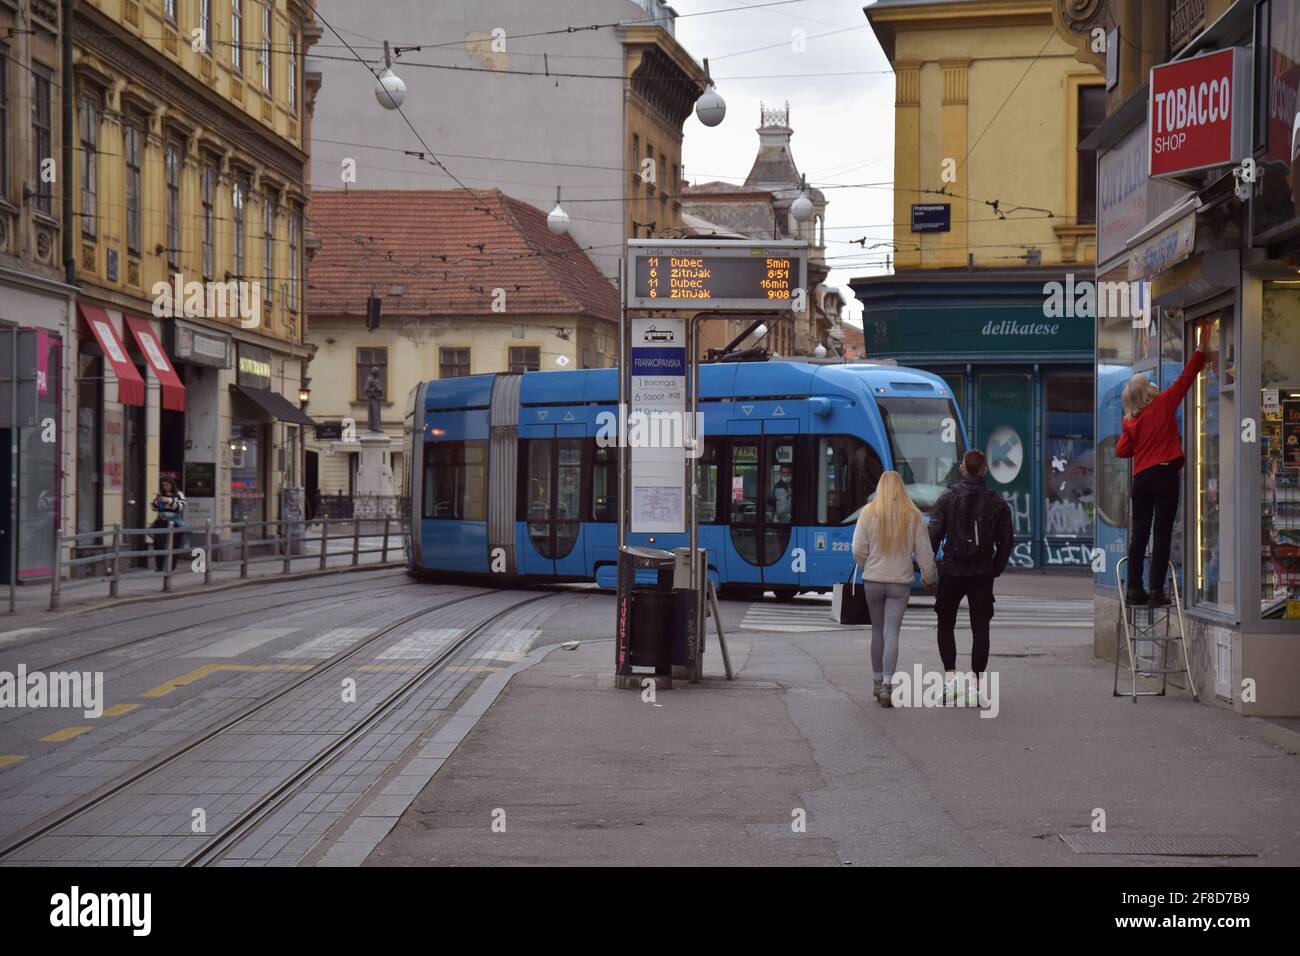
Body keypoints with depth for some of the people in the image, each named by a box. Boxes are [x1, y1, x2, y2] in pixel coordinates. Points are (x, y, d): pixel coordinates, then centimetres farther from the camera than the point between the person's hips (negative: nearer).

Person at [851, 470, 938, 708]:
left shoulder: (869, 512, -5)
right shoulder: (913, 515, -2)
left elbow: (858, 549, -5)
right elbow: (923, 551, 2)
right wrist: (929, 577, 15)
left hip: (873, 580, 1)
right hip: (901, 581, 0)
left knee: (877, 631, 15)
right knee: (892, 633, -3)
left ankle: (878, 682, 25)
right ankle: (887, 684, -17)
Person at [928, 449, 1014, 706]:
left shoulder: (948, 498, -3)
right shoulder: (996, 502, 2)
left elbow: (934, 535, -7)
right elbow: (1006, 540, 4)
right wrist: (996, 568, 12)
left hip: (952, 572, -1)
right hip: (982, 574, 1)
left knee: (946, 624, 13)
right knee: (980, 628, 3)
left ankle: (950, 677, 3)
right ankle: (977, 683, -1)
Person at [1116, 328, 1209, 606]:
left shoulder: (1132, 422, 6)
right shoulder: (1164, 403, -1)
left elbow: (1122, 451, 6)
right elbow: (1186, 377, 0)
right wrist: (1200, 349, 6)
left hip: (1141, 478, 3)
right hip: (1165, 474, -3)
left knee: (1140, 533, 7)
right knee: (1162, 532, -4)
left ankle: (1134, 589, 6)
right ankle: (1157, 591, -8)